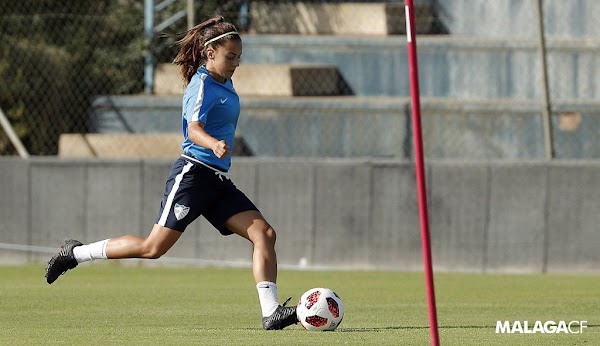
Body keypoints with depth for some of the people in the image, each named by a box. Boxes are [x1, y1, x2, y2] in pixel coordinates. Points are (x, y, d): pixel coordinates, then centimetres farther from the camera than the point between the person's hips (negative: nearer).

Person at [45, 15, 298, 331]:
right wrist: (214, 144, -49)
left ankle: (271, 313, -15)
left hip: (219, 181, 9)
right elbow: (194, 129, -31)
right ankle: (76, 253, 8)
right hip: (193, 174, -9)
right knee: (153, 248, -10)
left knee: (264, 233, -9)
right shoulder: (202, 86, -13)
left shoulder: (225, 85, 15)